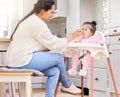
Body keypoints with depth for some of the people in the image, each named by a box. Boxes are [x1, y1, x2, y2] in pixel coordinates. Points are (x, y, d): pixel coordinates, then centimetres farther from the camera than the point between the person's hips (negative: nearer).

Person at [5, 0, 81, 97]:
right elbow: (53, 44, -13)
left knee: (55, 71, 0)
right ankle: (67, 85, 16)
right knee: (59, 57, -5)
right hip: (22, 61, -10)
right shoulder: (38, 23, -16)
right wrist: (71, 37, -2)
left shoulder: (32, 19, 17)